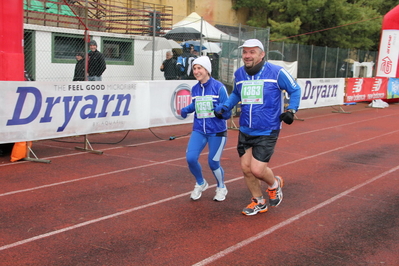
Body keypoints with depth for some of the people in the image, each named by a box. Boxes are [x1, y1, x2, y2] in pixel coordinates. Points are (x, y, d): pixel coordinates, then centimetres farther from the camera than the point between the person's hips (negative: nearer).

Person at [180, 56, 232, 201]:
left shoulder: (219, 87, -13)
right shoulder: (194, 89, 2)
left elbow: (227, 114, -12)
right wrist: (186, 109, 3)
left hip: (217, 131, -4)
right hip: (199, 130, 4)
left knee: (213, 163, 2)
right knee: (190, 158, -10)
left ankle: (221, 188, 33)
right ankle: (200, 184, 20)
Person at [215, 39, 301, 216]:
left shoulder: (277, 72, -11)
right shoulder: (239, 74, 4)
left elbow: (295, 90, 2)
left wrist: (291, 110, -12)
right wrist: (224, 107, 8)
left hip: (267, 132, -5)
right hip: (245, 131, 5)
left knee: (257, 169, -12)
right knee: (246, 168, 6)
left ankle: (275, 184, 24)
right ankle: (259, 202, 29)